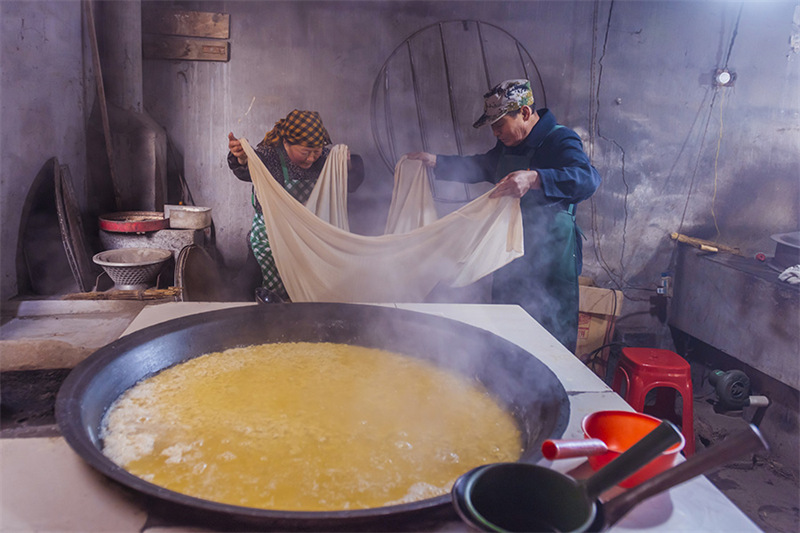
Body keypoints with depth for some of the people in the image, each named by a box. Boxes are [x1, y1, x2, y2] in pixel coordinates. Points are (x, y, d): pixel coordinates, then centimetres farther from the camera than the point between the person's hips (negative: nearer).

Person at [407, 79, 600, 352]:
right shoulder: (508, 146, 11)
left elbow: (588, 178, -34)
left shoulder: (560, 140, -16)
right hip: (511, 259, 8)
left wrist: (534, 179, -49)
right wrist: (435, 161, 20)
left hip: (551, 265, -8)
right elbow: (480, 166, 28)